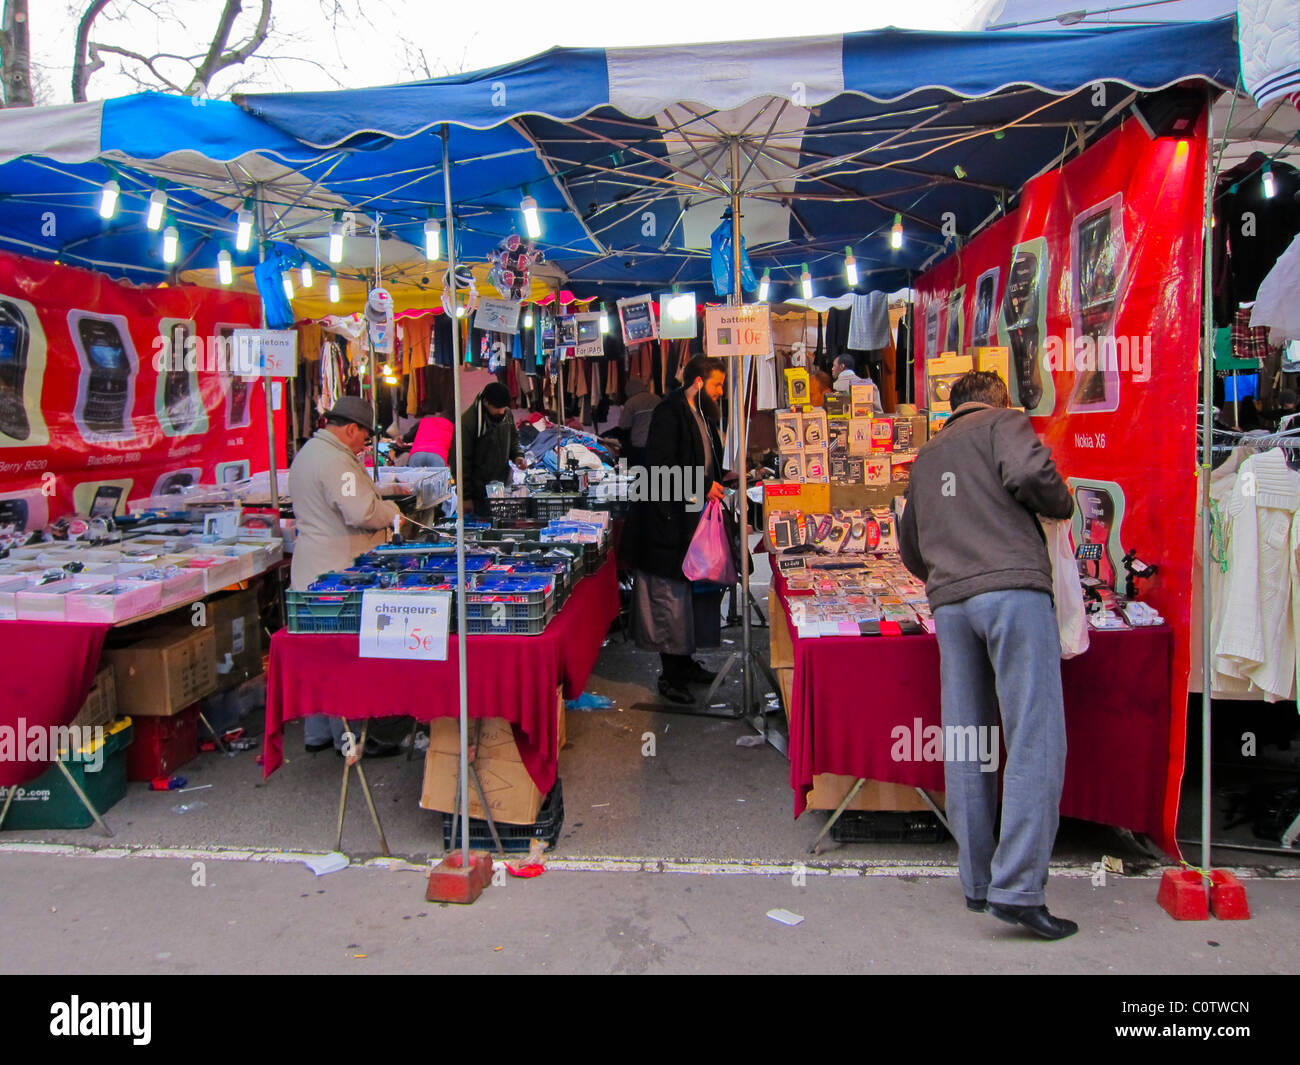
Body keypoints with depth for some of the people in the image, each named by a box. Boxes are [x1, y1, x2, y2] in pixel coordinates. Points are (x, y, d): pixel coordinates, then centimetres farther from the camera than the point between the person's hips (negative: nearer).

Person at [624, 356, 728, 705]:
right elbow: (661, 467, -23)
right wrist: (703, 486, -19)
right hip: (668, 519, -10)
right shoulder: (669, 414, -15)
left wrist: (718, 480, 10)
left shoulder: (701, 415, 16)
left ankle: (683, 662, 27)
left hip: (689, 517, 10)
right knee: (670, 596, -3)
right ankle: (671, 676, 5)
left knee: (684, 594, 17)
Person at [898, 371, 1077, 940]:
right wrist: (1062, 503, 7)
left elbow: (910, 546, 31)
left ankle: (978, 881, 14)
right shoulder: (1004, 422, 10)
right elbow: (1028, 472, -12)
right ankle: (1017, 887, -14)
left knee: (966, 745, 8)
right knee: (1035, 740, -7)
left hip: (950, 603, 6)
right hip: (1013, 588, -6)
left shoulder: (926, 456, 27)